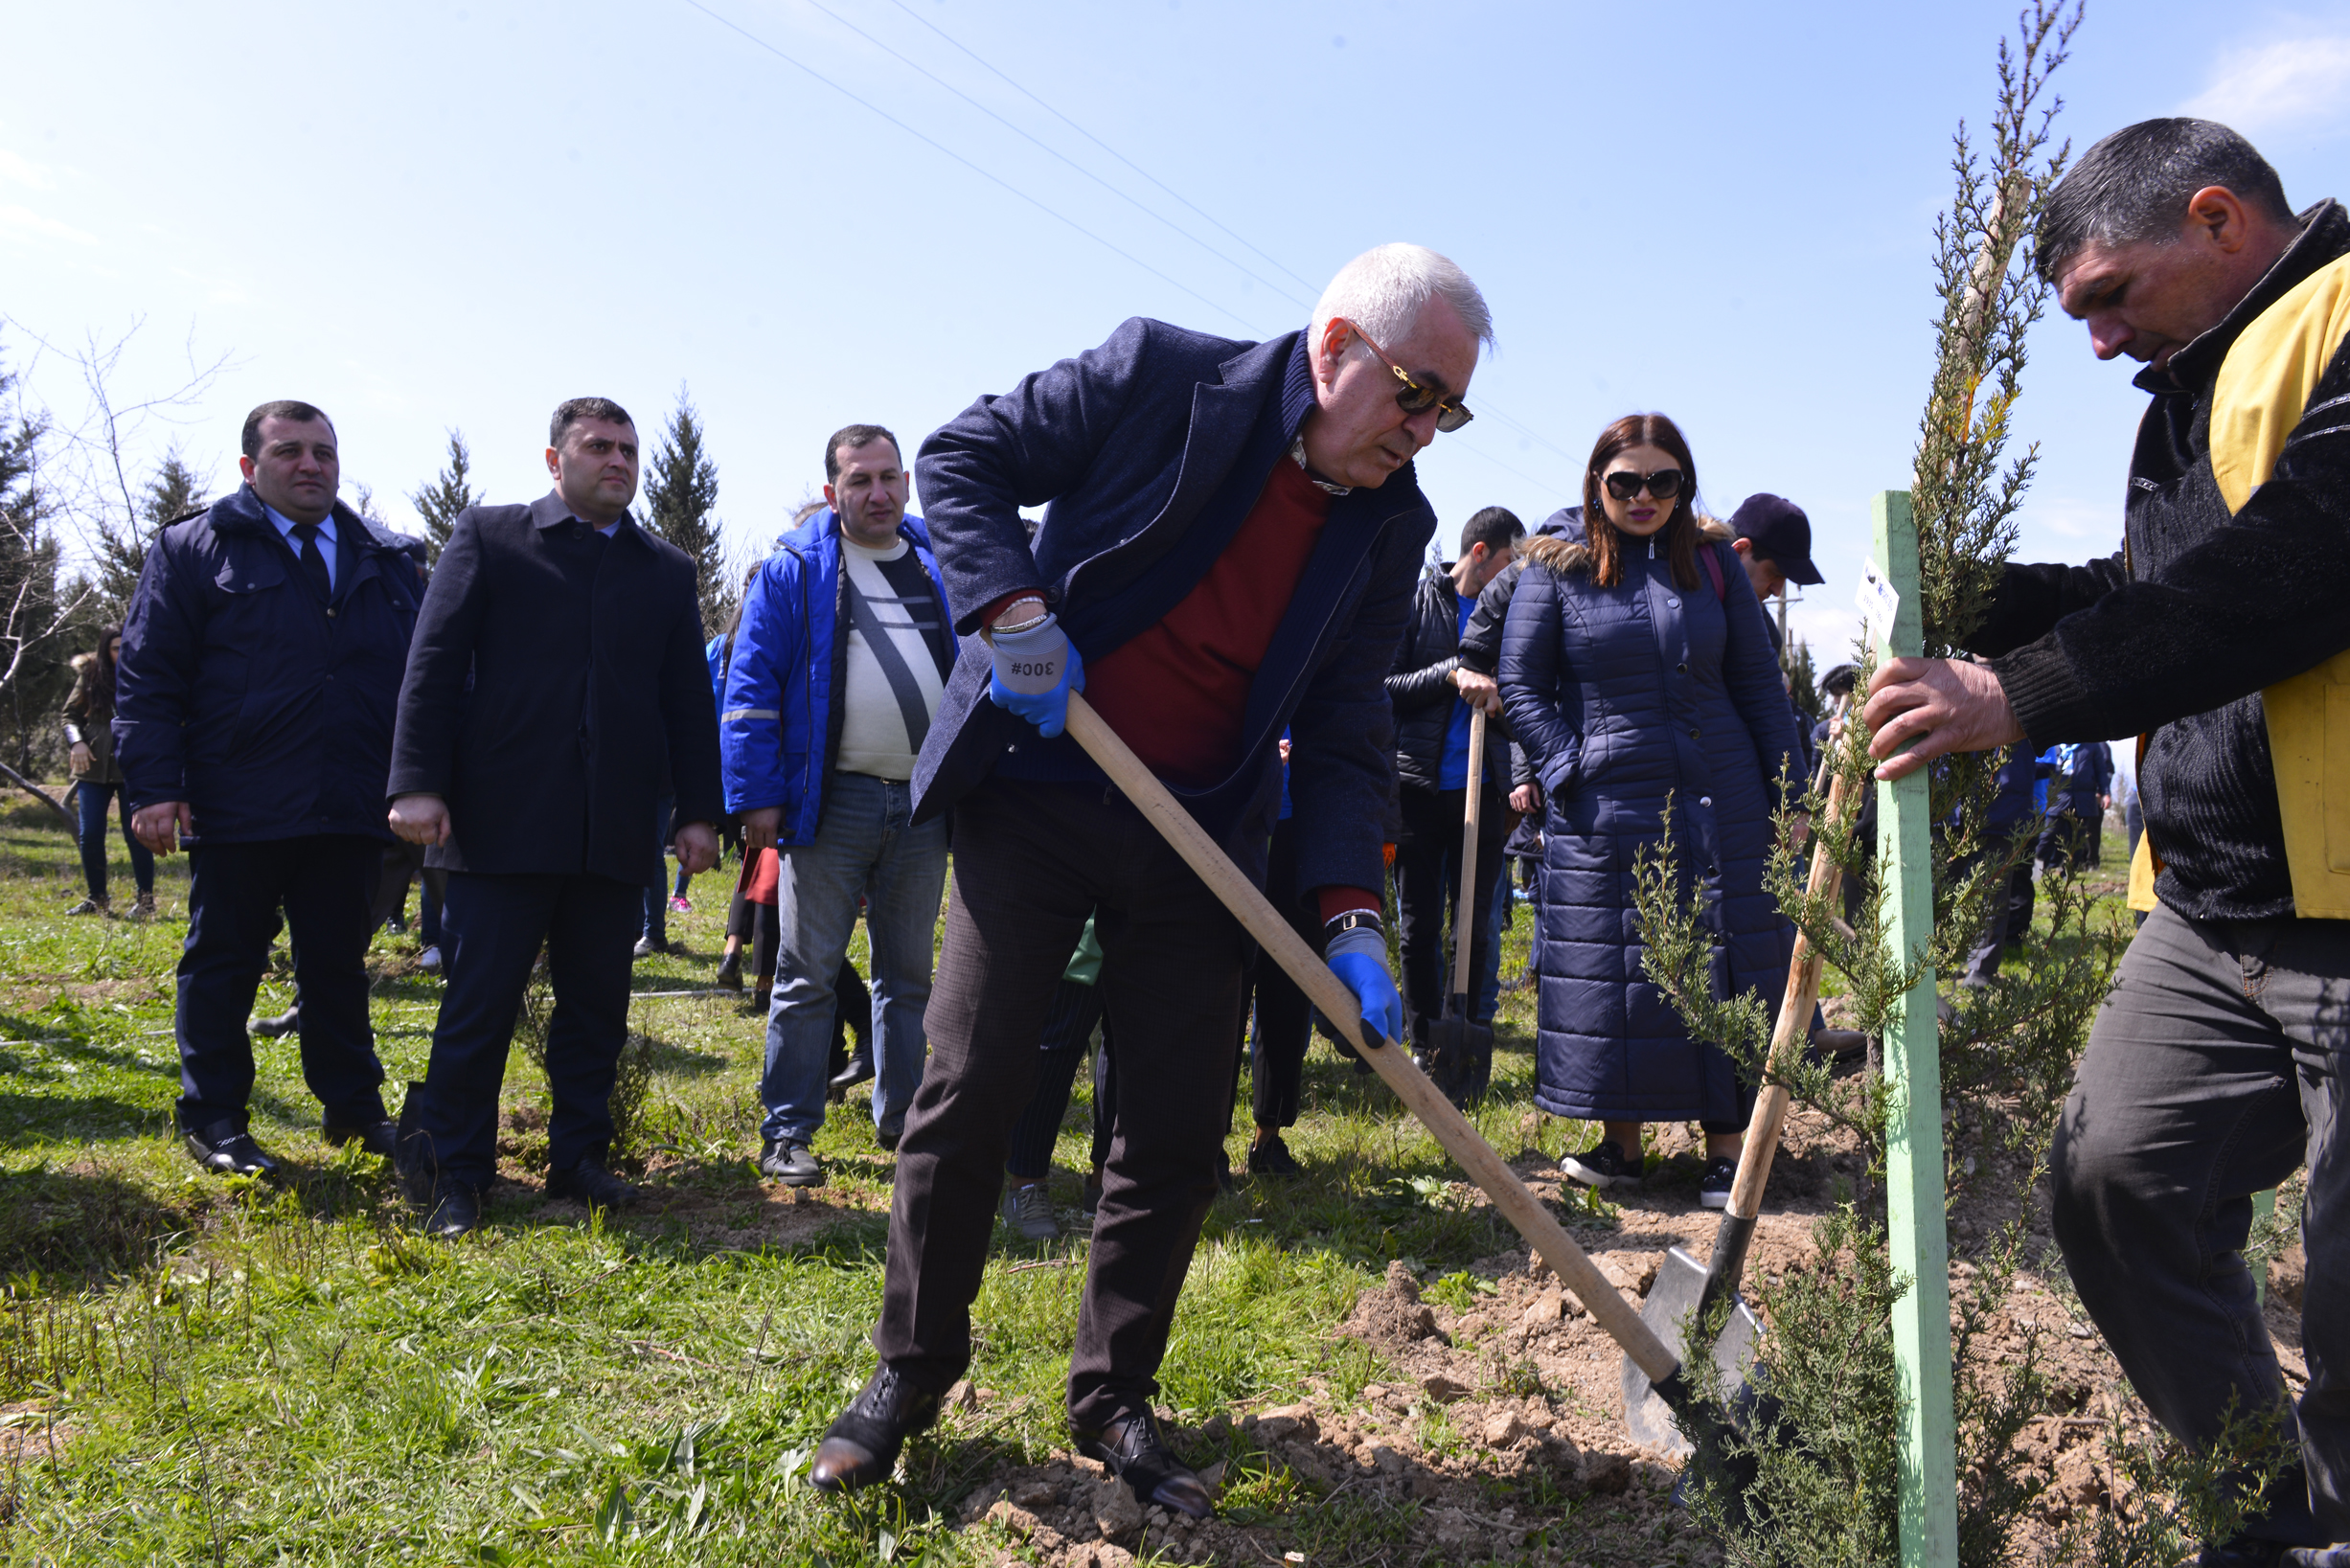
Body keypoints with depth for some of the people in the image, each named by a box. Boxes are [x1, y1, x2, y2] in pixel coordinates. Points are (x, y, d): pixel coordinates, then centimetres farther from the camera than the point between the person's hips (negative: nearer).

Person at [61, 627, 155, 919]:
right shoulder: (90, 675, 4)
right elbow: (70, 714, 10)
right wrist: (76, 742, -7)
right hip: (94, 767, 2)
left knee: (136, 835, -2)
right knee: (89, 835, 2)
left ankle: (146, 900, 10)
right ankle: (96, 899, 18)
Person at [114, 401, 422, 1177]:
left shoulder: (387, 562, 13)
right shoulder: (193, 551, 3)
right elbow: (147, 677, -2)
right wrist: (155, 787, -11)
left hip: (350, 813, 3)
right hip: (237, 812, -3)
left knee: (339, 965, 12)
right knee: (222, 964, 7)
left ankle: (353, 1106, 23)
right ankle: (213, 1117, 20)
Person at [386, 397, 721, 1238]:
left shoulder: (667, 569, 15)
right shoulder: (487, 535, 6)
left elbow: (689, 698, 14)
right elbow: (434, 663, 0)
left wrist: (700, 810, 7)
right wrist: (417, 782, -9)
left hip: (616, 832, 3)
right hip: (503, 821, -3)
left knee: (596, 1004, 9)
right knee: (478, 1003, 0)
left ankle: (579, 1159, 21)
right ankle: (454, 1176, 13)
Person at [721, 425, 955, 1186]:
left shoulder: (941, 566, 11)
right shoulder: (794, 569, 1)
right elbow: (751, 686, -3)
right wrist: (756, 797, -11)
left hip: (924, 802, 4)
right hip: (831, 801, -3)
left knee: (908, 973, 12)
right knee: (807, 973, 0)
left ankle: (901, 1118, 24)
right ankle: (786, 1134, 9)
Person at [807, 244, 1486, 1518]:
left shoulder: (1391, 524, 1)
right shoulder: (1160, 377, -9)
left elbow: (1344, 734, 1)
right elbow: (960, 457, -2)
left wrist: (1348, 916, -10)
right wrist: (1013, 607, -18)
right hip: (1031, 795, -3)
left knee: (1178, 1133, 4)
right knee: (969, 1092, 0)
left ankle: (1114, 1401, 24)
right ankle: (909, 1371, 21)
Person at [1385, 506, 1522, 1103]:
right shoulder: (1416, 601, 3)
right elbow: (1383, 686, -6)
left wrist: (1499, 699, -7)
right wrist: (1452, 673, -18)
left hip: (1482, 791, 2)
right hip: (1416, 784, -2)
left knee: (1475, 925, 2)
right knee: (1419, 927, 4)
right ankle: (1426, 1049, 14)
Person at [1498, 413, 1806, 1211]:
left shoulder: (1713, 561, 7)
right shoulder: (1556, 568, 2)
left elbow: (1758, 682, 9)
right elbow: (1520, 686, 1)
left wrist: (1792, 792, 5)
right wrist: (1571, 770, -11)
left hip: (1721, 801, 2)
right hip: (1604, 812, -1)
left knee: (1726, 971, 3)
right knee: (1611, 969, 4)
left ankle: (1727, 1148, 13)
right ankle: (1621, 1141, 17)